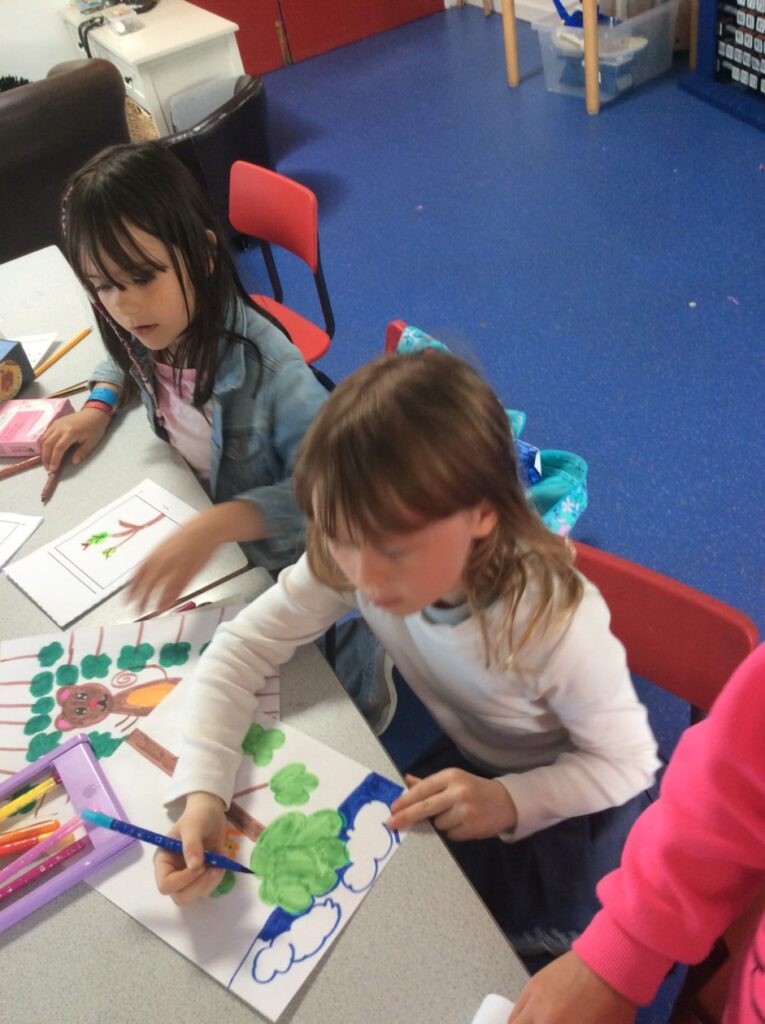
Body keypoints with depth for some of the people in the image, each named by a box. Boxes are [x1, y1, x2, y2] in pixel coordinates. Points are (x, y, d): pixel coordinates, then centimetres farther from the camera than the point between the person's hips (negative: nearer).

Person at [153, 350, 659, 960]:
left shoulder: (557, 622, -38)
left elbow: (628, 762, -21)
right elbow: (242, 647, -22)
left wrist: (509, 801, -37)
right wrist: (202, 795, -36)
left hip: (565, 790, -3)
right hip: (460, 762, 4)